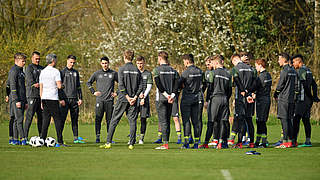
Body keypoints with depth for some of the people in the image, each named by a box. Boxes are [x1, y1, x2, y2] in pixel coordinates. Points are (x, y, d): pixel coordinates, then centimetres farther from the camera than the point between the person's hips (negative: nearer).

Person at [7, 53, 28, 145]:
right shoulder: (14, 71, -9)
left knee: (16, 120, 8)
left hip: (21, 100, 9)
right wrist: (16, 101, -20)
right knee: (19, 119, -11)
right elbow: (12, 87, -15)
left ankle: (15, 139, 9)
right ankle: (22, 139, -14)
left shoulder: (21, 71, 20)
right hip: (16, 100, -9)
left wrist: (25, 102, 22)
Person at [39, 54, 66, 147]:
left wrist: (41, 101, 20)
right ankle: (60, 142, -7)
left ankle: (42, 140, 5)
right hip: (53, 98, -7)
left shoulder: (42, 72, 13)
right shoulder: (55, 71, -8)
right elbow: (59, 86, -14)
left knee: (45, 120, 9)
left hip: (44, 98, 7)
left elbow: (41, 87, 16)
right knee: (58, 119, -4)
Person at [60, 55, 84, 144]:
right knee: (62, 119, -7)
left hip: (74, 99, 5)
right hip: (65, 99, -5)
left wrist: (80, 98, 13)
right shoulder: (62, 72, 1)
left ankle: (76, 138, 9)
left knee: (75, 119, 5)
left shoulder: (76, 72, 16)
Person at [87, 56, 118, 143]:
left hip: (109, 100, 0)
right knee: (98, 119, -4)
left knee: (109, 119, 2)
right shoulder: (97, 74, 7)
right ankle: (97, 137, -1)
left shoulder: (113, 73, 6)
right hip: (99, 100, 0)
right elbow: (88, 82, 16)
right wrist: (93, 92, 4)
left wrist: (117, 93, 4)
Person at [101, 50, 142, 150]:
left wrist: (128, 97, -10)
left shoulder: (122, 69, -5)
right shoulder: (137, 70, 7)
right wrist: (135, 97, -2)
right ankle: (131, 144, 0)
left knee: (114, 120, 3)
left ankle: (108, 142, 2)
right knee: (133, 121, 5)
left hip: (123, 99, -3)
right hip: (133, 99, 3)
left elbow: (121, 85, -13)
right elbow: (140, 86, 2)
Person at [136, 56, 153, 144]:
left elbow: (149, 87, 0)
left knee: (143, 119, -1)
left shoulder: (148, 74, 6)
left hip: (144, 98, -1)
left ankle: (141, 138, 4)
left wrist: (144, 97, -12)